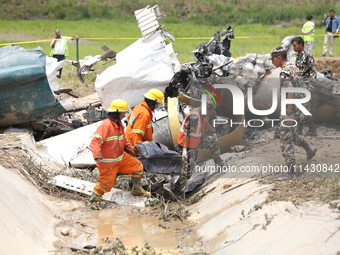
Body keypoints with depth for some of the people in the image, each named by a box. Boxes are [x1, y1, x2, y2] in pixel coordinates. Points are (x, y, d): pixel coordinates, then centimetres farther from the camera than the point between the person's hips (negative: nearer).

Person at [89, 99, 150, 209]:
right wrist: (97, 156, -43)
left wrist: (128, 148, 22)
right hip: (108, 162, -9)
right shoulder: (106, 126, -26)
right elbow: (95, 141, -33)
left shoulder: (119, 124, 5)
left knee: (137, 166, 10)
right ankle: (93, 199, 20)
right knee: (106, 184, -3)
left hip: (120, 157, 9)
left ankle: (137, 189, 27)